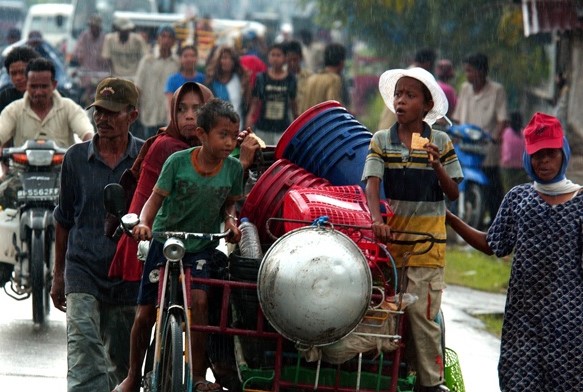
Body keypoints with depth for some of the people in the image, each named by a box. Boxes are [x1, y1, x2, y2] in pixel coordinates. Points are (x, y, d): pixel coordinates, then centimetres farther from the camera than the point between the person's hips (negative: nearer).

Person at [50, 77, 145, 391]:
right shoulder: (76, 157, 5)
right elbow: (64, 220, 13)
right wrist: (58, 275, 15)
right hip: (83, 269, 0)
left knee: (123, 363, 10)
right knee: (84, 356, -16)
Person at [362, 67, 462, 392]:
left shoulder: (441, 143, 1)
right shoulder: (381, 142, 3)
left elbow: (453, 193, 3)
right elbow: (372, 184, -9)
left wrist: (437, 167, -16)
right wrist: (377, 220, -26)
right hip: (391, 237, 2)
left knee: (422, 312, -6)